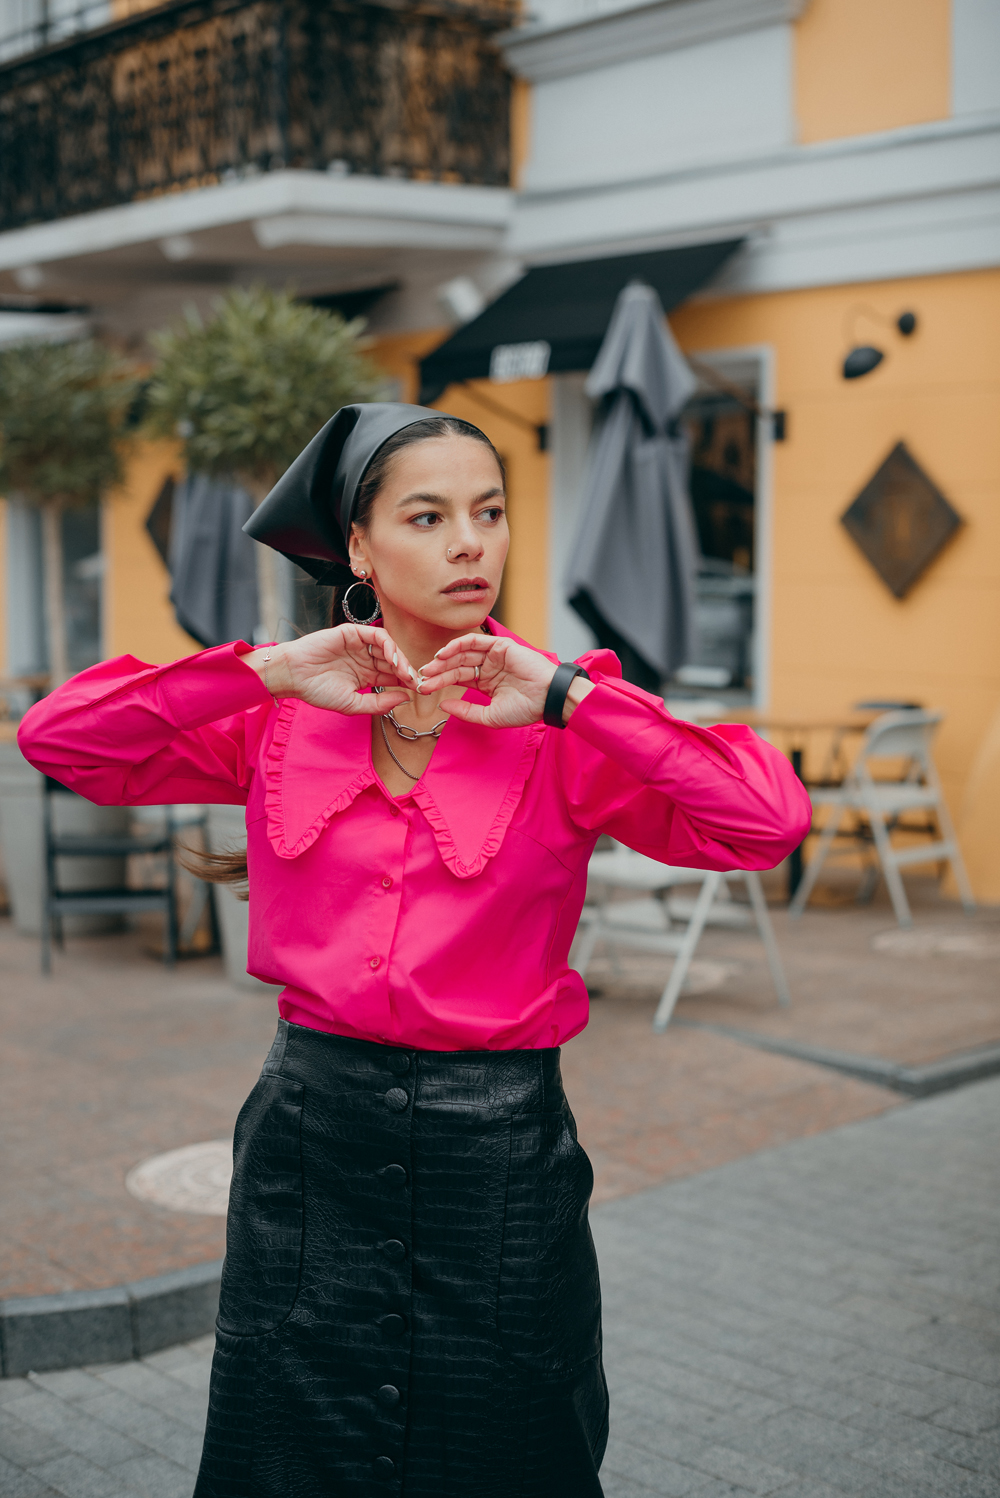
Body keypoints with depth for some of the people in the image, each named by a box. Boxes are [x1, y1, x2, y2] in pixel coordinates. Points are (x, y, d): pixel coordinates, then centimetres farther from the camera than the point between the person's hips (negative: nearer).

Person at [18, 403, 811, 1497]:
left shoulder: (567, 730, -4)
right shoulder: (280, 720, 2)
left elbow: (769, 820, -18)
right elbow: (58, 738, -5)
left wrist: (565, 697, -19)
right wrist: (267, 671, -12)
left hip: (496, 1149, -1)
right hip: (311, 1131, 2)